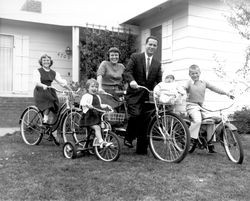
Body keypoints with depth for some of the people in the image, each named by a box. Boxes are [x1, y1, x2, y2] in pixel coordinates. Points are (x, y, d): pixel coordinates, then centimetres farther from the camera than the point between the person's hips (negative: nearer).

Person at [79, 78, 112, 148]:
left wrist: (106, 106, 18)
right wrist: (87, 105, -42)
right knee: (97, 127, -21)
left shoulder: (97, 97, 19)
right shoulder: (86, 96, -7)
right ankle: (101, 141, -24)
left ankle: (97, 142, 12)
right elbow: (82, 103, -24)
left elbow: (100, 105, 30)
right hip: (89, 116, -8)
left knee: (100, 127, 1)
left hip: (97, 116, 8)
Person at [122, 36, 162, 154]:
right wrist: (131, 81, -30)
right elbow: (127, 72, -9)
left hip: (148, 96, 4)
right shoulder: (135, 57, 3)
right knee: (135, 114, -27)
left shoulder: (157, 64, 15)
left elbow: (159, 81, 9)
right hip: (134, 94, -4)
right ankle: (129, 138, -3)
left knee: (145, 122, 4)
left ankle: (142, 149, 16)